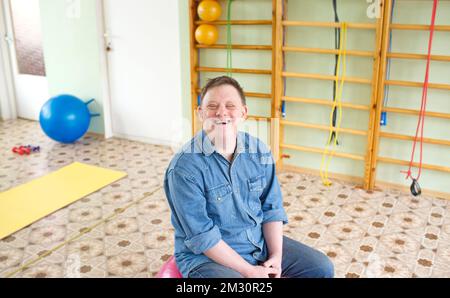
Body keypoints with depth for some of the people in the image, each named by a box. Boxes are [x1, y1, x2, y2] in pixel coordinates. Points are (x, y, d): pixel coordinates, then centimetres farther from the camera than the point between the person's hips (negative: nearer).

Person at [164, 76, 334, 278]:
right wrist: (249, 271, -19)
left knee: (322, 268, 7)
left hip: (261, 243, 6)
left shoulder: (259, 152, -3)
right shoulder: (184, 167, -21)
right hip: (207, 256, -5)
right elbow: (202, 236, -20)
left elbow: (272, 208, 2)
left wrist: (276, 256, -9)